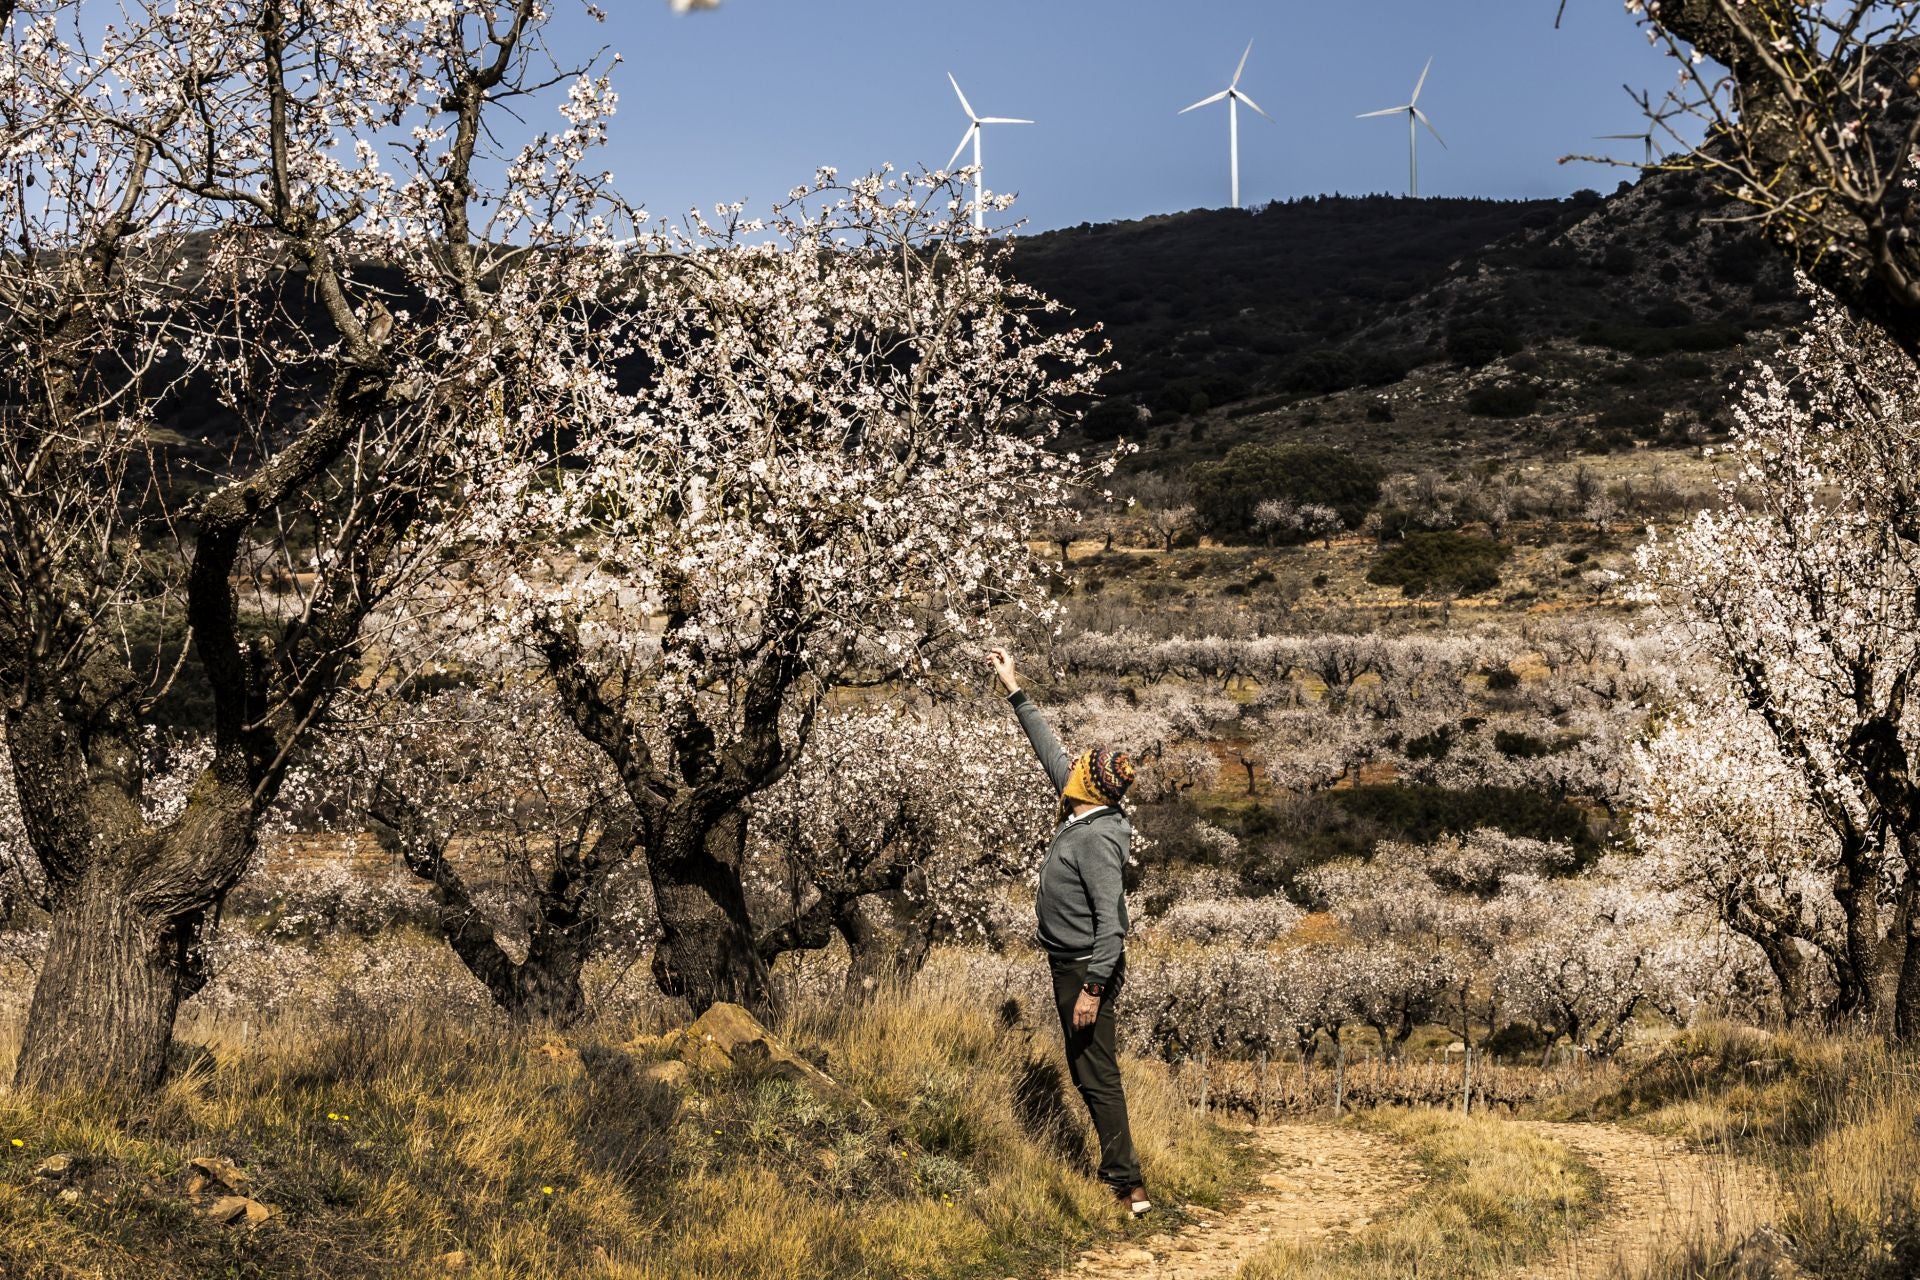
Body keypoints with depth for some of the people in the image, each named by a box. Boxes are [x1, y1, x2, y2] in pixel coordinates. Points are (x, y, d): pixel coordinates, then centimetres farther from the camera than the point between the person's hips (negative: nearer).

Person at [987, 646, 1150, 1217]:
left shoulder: (1096, 838, -22)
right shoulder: (1080, 818, 5)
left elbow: (1111, 922, -25)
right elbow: (1050, 751, 17)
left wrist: (1092, 989, -27)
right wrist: (1015, 692, 20)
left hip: (1087, 969, -10)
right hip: (1072, 966, 10)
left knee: (1097, 1076, -8)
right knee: (1088, 1071, 15)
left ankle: (1128, 1187, -7)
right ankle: (1117, 1171, 23)